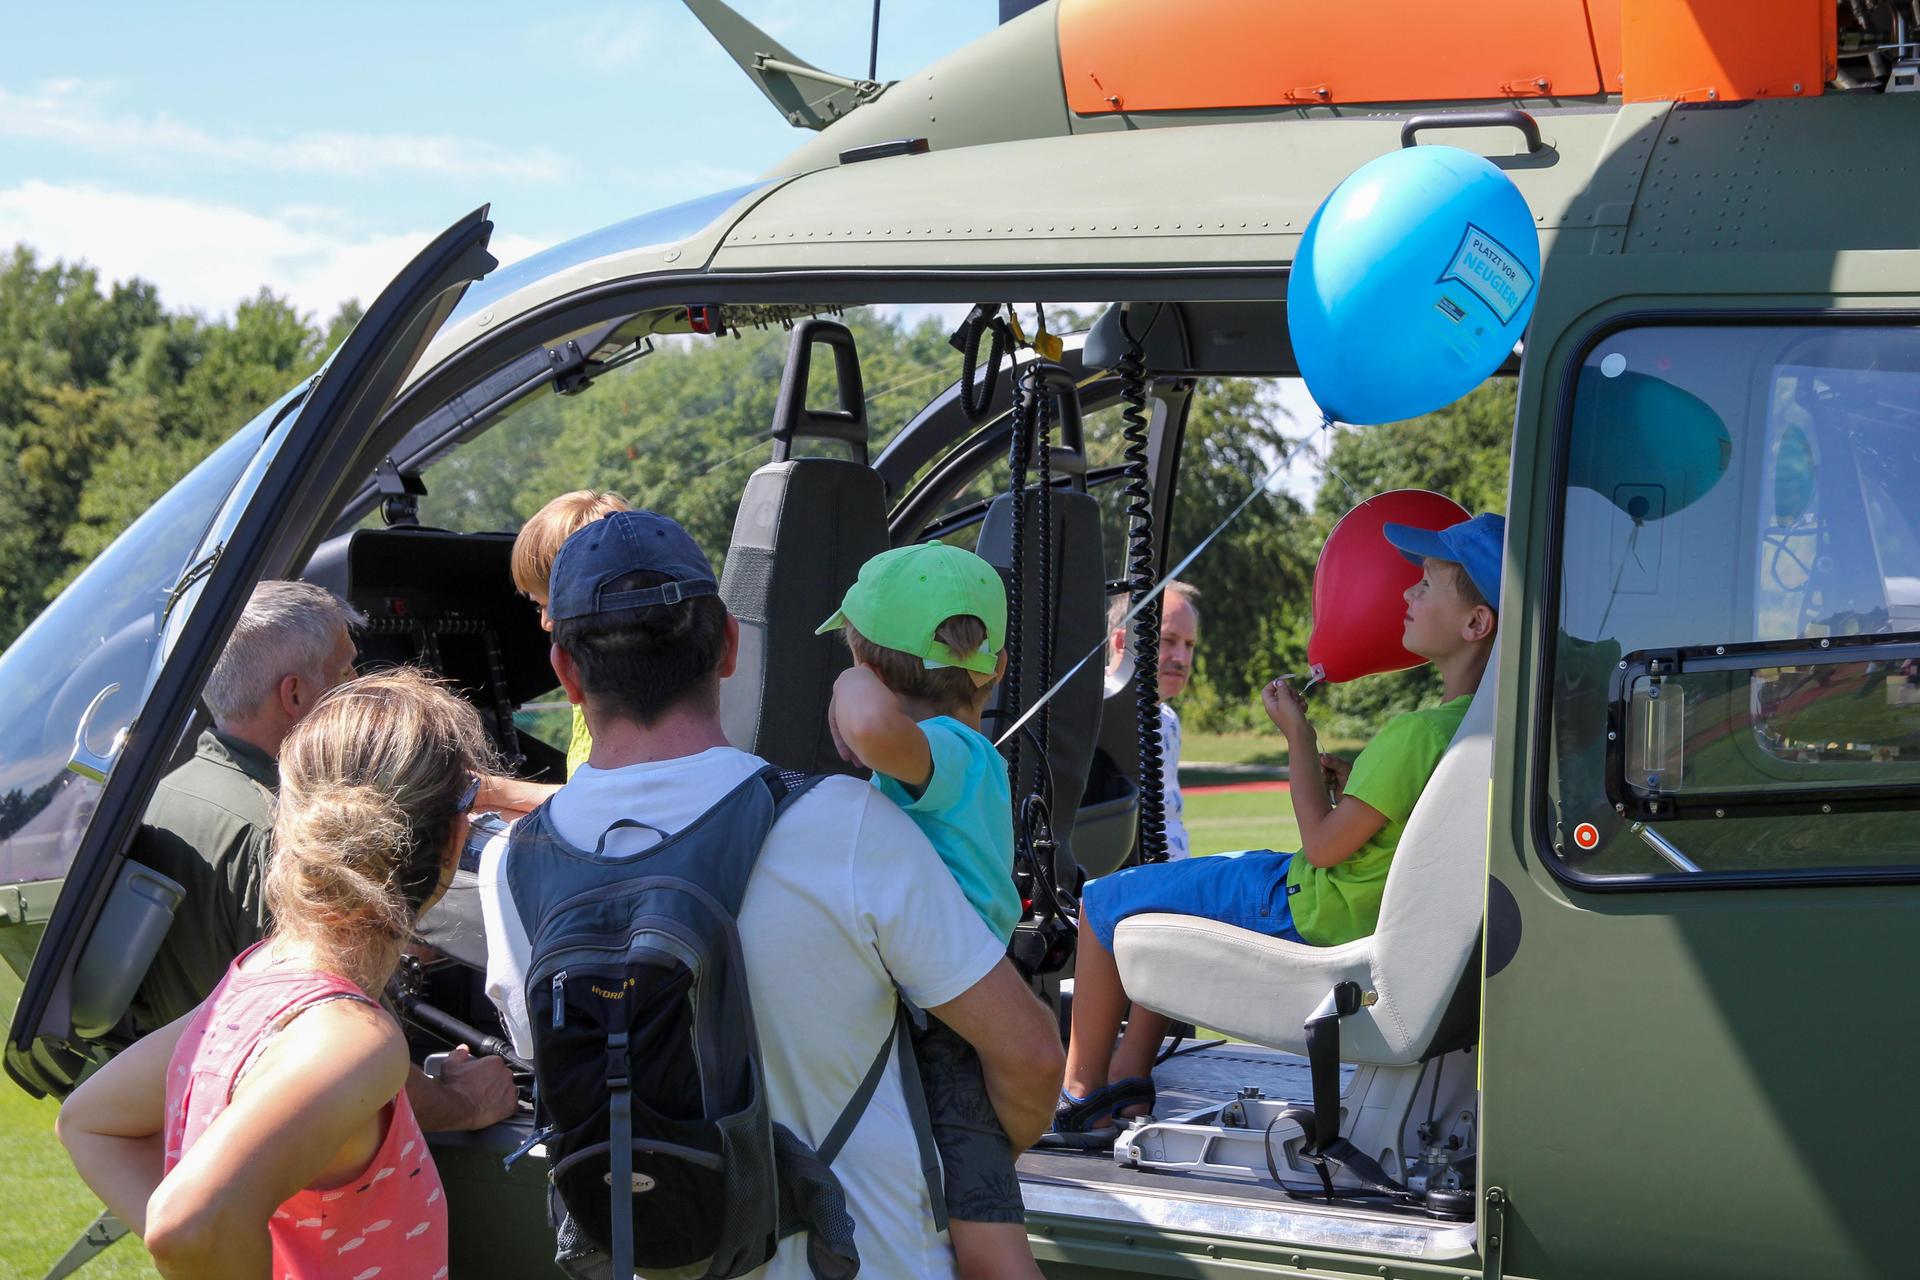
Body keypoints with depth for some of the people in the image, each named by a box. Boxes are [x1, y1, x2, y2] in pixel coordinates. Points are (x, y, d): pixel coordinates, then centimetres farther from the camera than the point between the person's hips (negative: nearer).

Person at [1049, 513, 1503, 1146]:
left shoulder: (1418, 734, -30)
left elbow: (1324, 846, -23)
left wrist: (1299, 738, -13)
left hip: (1309, 919, -9)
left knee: (1103, 902, 7)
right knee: (1171, 890, 29)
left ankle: (1078, 1091, 19)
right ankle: (1127, 1076, 26)